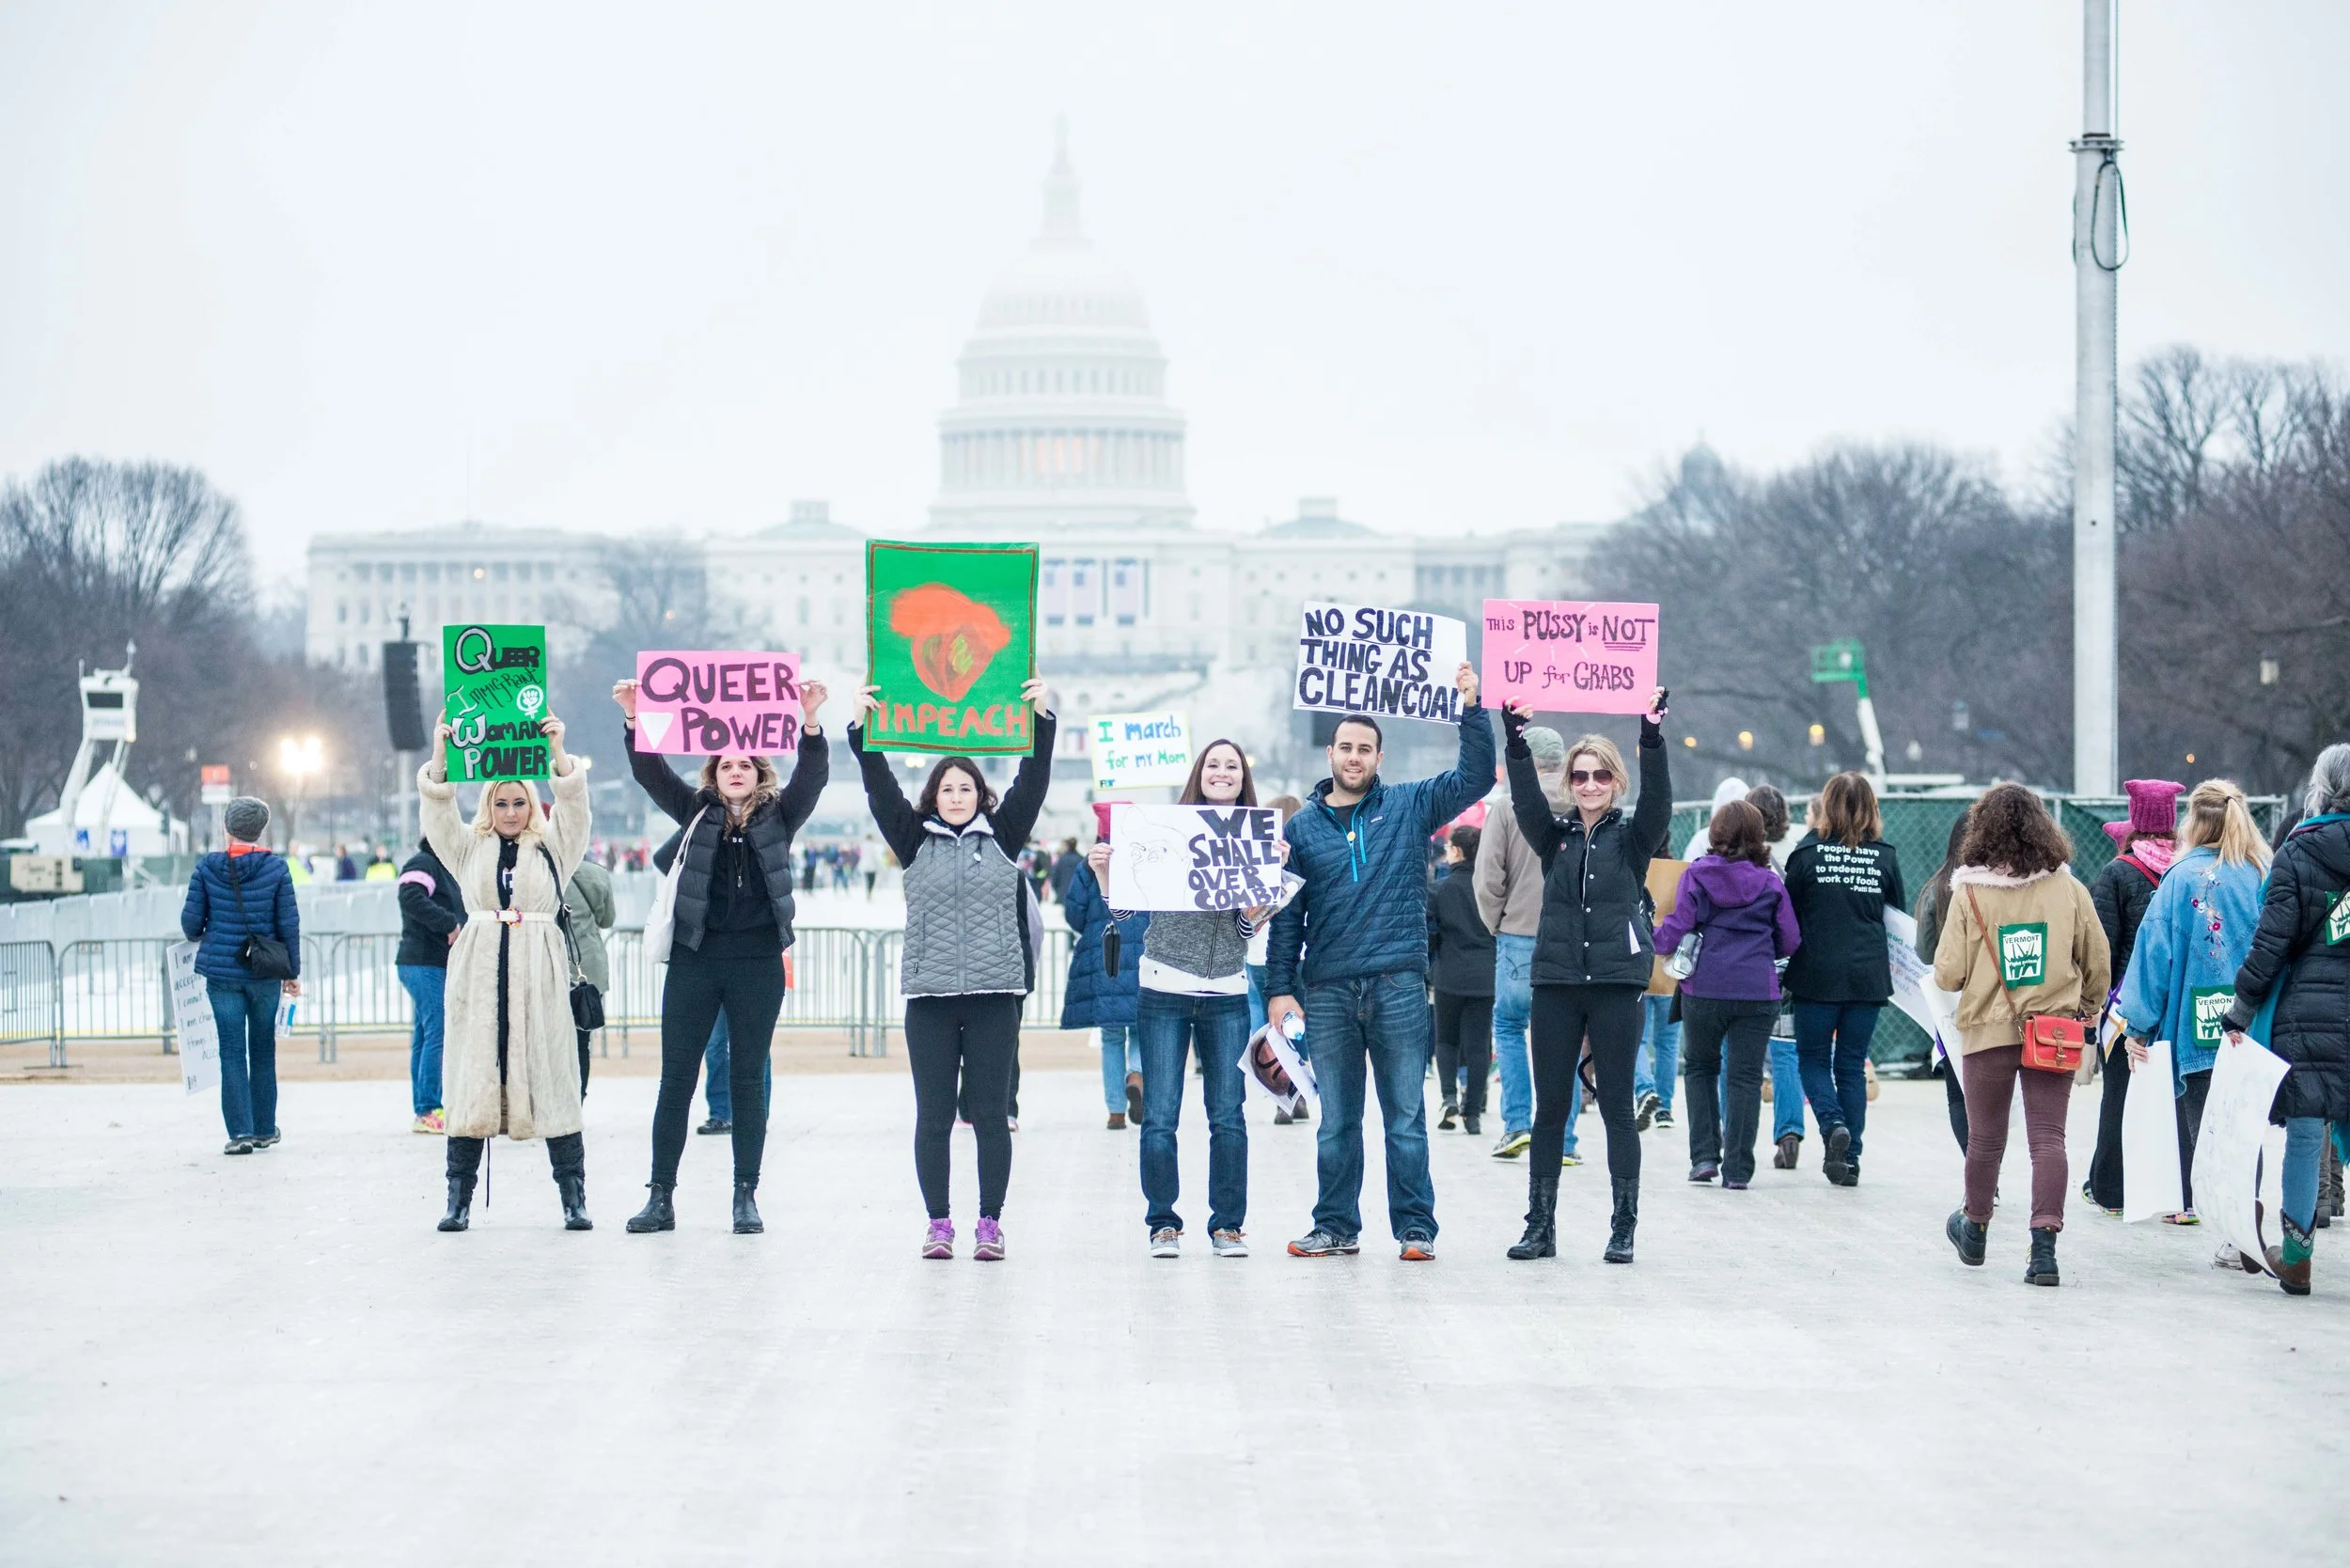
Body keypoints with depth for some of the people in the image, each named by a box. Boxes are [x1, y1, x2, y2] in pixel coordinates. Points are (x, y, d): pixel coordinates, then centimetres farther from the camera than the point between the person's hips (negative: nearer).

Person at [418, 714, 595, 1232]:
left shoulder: (552, 847, 13)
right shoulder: (469, 847, 15)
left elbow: (572, 801, 0)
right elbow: (437, 806, 3)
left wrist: (557, 750, -15)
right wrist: (441, 751, -12)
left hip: (539, 974, -1)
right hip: (479, 972, 1)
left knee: (551, 1080, -3)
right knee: (471, 1079, -1)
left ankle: (573, 1198, -1)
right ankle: (459, 1199, 1)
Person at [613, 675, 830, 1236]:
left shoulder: (778, 817, 7)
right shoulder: (696, 812, 9)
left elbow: (812, 776, -7)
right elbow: (650, 772, 1)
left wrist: (810, 721, -23)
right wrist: (634, 718, -13)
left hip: (757, 961, -1)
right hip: (695, 958, 1)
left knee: (748, 1080, 4)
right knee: (676, 1078, 1)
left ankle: (746, 1197, 10)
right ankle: (661, 1197, 5)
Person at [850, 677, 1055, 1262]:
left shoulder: (1003, 836, 9)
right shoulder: (915, 840, 9)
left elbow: (1032, 781, 2)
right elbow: (880, 788, 1)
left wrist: (1040, 719, -9)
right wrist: (863, 729, -10)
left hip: (994, 994, -1)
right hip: (930, 994, 1)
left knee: (990, 1112, 1)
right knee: (933, 1115, 2)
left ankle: (990, 1223, 6)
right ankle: (938, 1222, 9)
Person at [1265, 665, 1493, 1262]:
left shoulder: (1409, 806, 8)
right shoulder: (1303, 826, 9)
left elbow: (1475, 777, 2)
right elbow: (1286, 915, 8)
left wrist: (1471, 708, -10)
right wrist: (1281, 988, 2)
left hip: (1399, 985, -1)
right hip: (1327, 990, 1)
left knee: (1406, 1117, 0)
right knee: (1336, 1121, 8)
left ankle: (1416, 1228, 5)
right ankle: (1336, 1227, 16)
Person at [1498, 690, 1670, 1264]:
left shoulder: (1633, 838, 5)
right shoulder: (1555, 836, 9)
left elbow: (1657, 797, -12)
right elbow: (1525, 797, -6)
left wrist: (1652, 737, -28)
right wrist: (1515, 738, -22)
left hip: (1617, 983, -2)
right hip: (1557, 982, 2)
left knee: (1616, 1106, 1)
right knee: (1549, 1108, 5)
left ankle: (1623, 1229, 5)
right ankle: (1540, 1227, 10)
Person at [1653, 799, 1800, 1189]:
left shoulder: (1697, 875, -3)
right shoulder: (1770, 883, 2)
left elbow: (1677, 930, -5)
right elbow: (1790, 942, 5)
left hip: (1704, 990, 0)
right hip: (1758, 992, 0)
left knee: (1701, 1068, 19)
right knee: (1746, 1077, 5)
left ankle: (1704, 1156, 10)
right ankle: (1737, 1169, 1)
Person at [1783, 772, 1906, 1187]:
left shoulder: (1807, 852, -5)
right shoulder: (1885, 856, 1)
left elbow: (1787, 915, 0)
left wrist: (1784, 969, 12)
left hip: (1817, 975, -2)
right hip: (1869, 976, 2)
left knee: (1813, 1059, 11)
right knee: (1852, 1065, 10)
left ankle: (1833, 1124, -15)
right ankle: (1849, 1158, 6)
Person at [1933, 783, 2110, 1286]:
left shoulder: (1969, 894, -9)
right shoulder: (2070, 891, -3)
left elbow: (1947, 974, -8)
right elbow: (2099, 963, 5)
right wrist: (2087, 1009, 23)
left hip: (1988, 1032, -1)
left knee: (1985, 1137, 15)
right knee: (2049, 1138, 0)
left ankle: (1975, 1229, 35)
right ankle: (2044, 1245, -11)